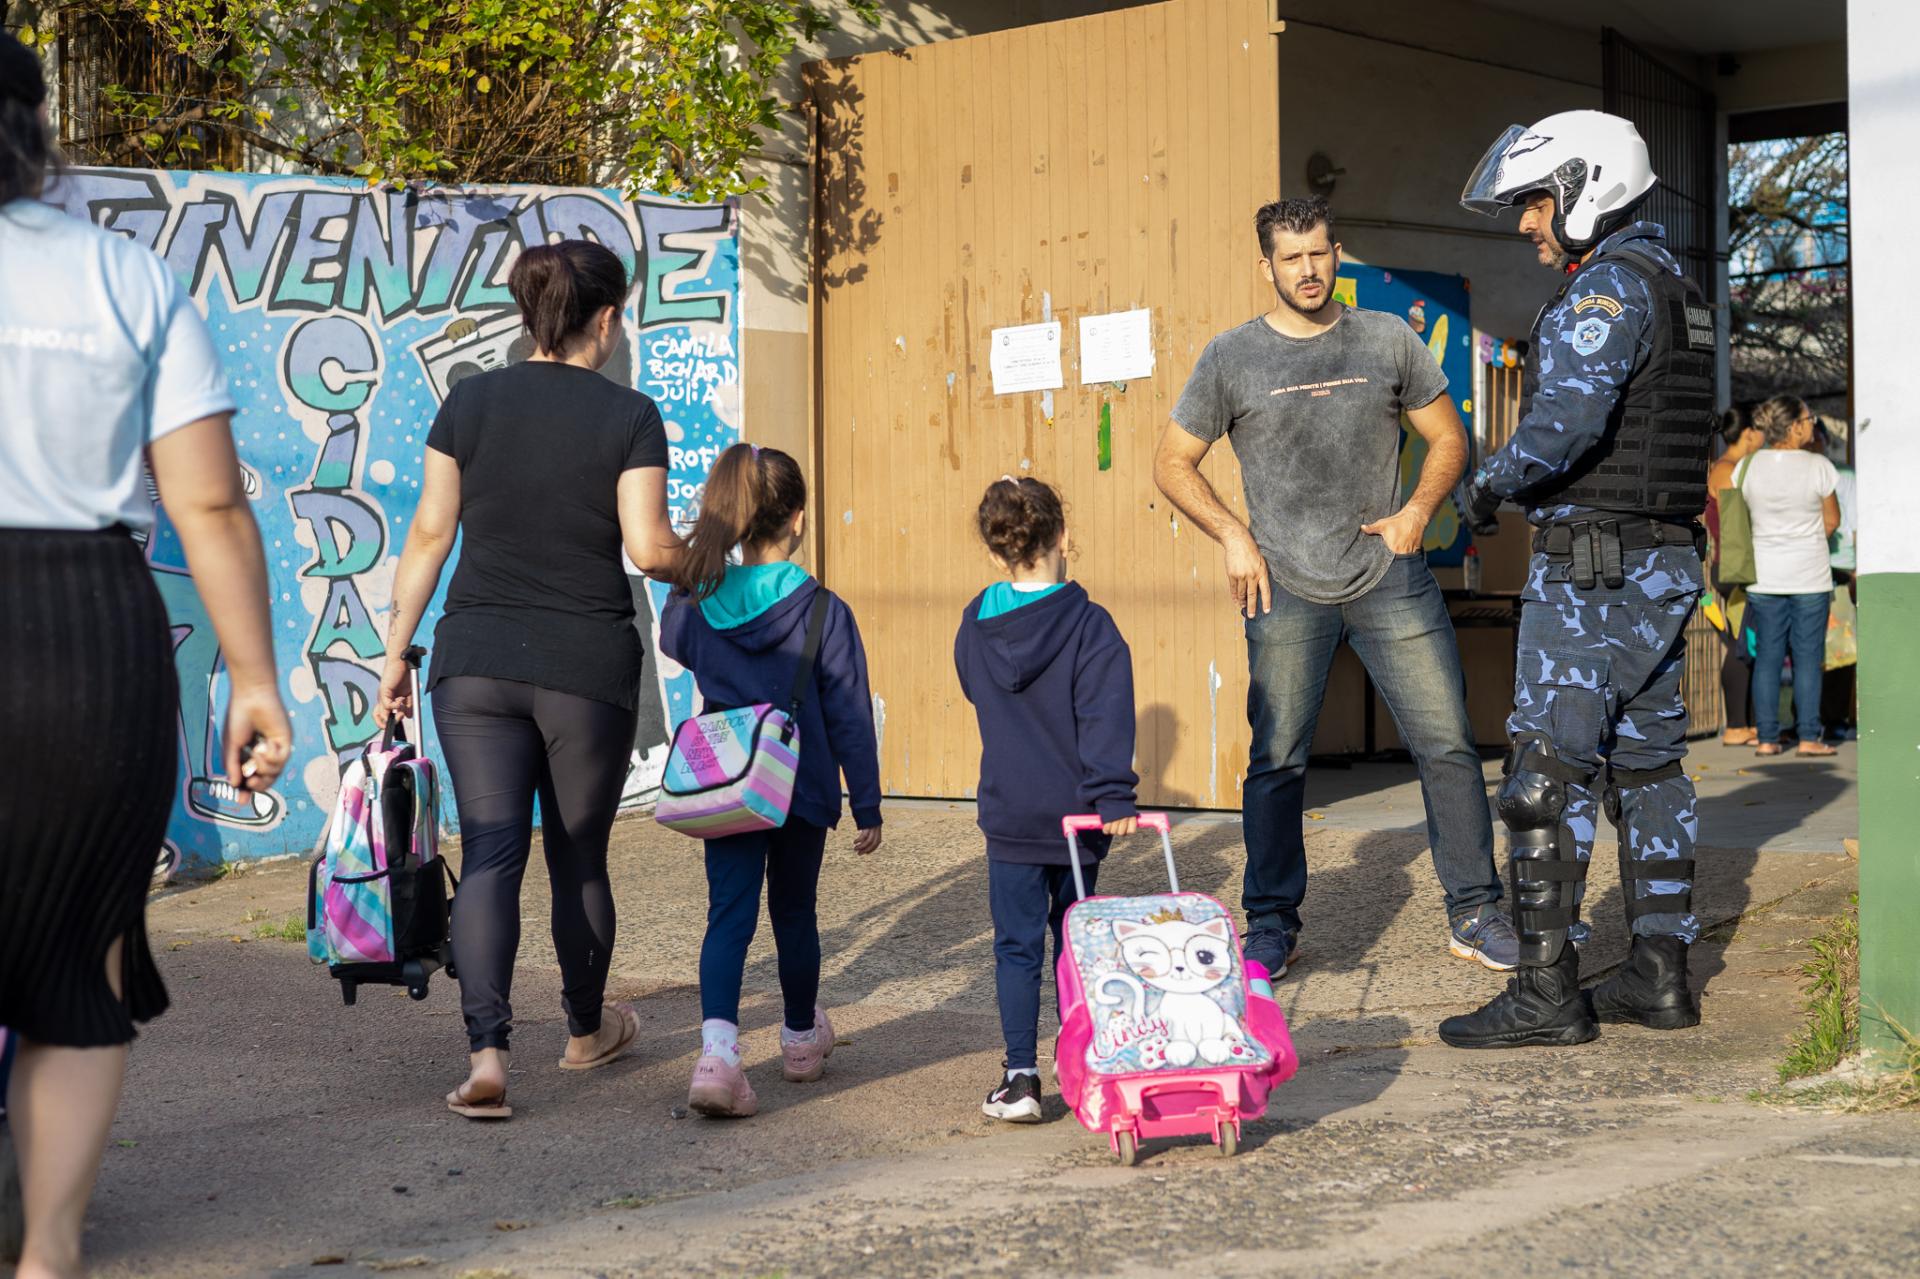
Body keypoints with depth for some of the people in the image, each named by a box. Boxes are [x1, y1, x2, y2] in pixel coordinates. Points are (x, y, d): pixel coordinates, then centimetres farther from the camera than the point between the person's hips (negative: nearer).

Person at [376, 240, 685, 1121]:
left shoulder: (470, 401, 3)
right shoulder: (629, 416, -5)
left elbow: (430, 534, 3)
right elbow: (647, 547, -12)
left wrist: (396, 651, 9)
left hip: (477, 660, 2)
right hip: (588, 667, -2)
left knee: (490, 854, -1)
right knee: (578, 857, 13)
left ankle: (487, 1050, -16)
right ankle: (586, 1030, 33)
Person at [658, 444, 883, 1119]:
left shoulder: (697, 603, -3)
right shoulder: (823, 612, -10)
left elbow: (672, 642, 23)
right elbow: (850, 717, -7)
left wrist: (685, 574, 33)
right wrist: (867, 806, 0)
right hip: (801, 787, -1)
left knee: (729, 916, -1)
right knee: (795, 913, 17)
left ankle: (717, 1051, -23)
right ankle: (802, 1039, 37)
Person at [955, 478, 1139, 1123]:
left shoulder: (976, 622, -1)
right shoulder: (1090, 628, -11)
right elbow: (1105, 720, -18)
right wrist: (1112, 798, -20)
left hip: (1009, 819, 1)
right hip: (1074, 816, -1)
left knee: (1017, 948, 6)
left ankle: (1020, 1078, 0)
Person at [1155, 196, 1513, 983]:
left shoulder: (1389, 341, 8)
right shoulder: (1232, 358, 4)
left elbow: (1447, 438, 16)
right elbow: (1173, 463, 9)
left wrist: (1419, 510, -2)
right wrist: (1233, 536, -3)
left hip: (1390, 578, 1)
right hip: (1286, 589, -1)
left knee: (1448, 745, -1)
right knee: (1276, 761, -1)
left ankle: (1475, 917, 10)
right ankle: (1271, 929, 11)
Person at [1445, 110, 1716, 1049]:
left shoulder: (1607, 289, -14)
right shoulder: (1676, 294, 18)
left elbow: (1566, 417, -27)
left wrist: (1489, 484, -12)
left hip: (1593, 570, -10)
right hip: (1668, 559, 10)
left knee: (1547, 771, -7)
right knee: (1647, 764, 12)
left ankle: (1547, 990, -6)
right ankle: (1659, 974, 16)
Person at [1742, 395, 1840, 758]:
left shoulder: (1749, 466, -3)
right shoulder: (1818, 466, -10)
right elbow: (1831, 521, 0)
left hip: (1763, 576, 3)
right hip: (1810, 577, -3)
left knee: (1767, 657, 7)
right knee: (1808, 657, 3)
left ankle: (1767, 738, 7)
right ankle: (1808, 737, 2)